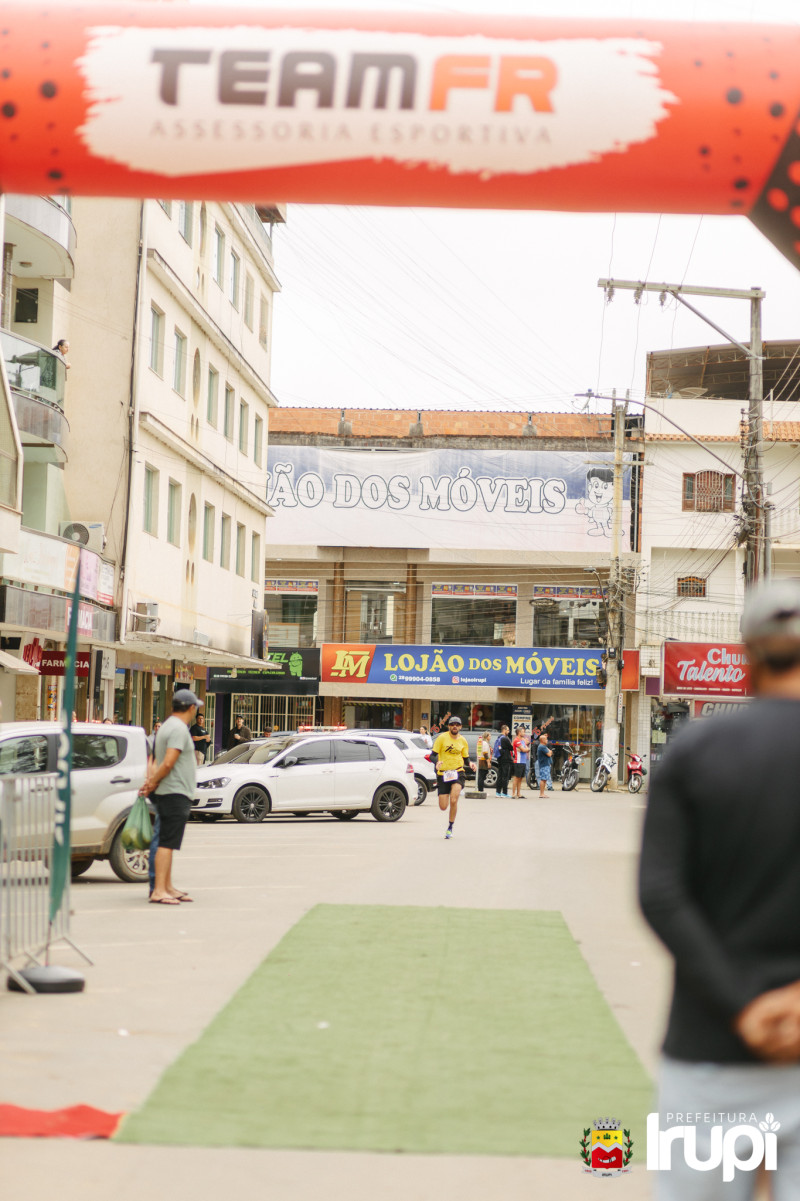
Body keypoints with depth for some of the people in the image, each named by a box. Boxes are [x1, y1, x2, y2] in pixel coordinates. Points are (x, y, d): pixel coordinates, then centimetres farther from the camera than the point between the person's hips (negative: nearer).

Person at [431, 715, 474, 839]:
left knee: (453, 801, -20)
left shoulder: (462, 740, 7)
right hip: (443, 774, -1)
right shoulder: (442, 738, -2)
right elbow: (433, 755, -3)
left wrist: (470, 764, -5)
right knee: (443, 807, -2)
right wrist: (437, 762, -24)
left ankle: (450, 828, -1)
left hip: (458, 772, 1)